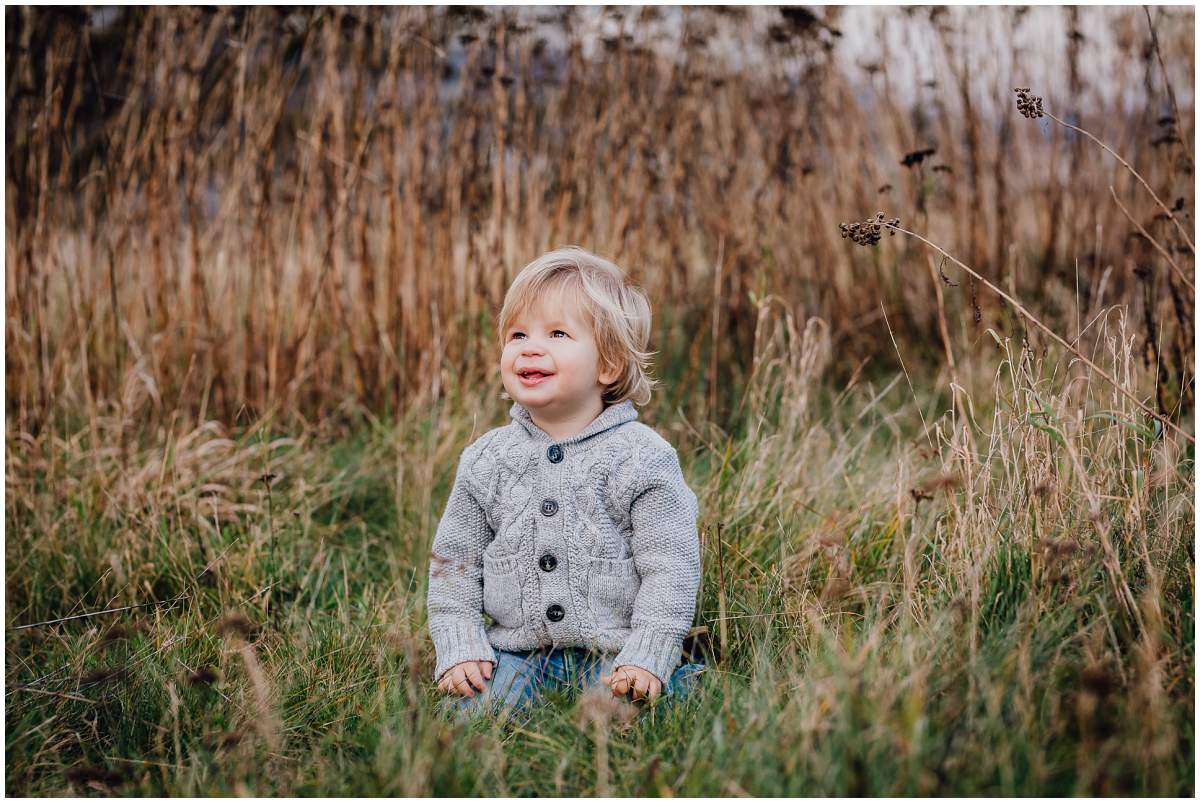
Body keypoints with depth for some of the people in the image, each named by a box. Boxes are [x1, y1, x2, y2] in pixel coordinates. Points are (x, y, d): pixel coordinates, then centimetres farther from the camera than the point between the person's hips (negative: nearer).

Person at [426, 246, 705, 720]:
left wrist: (646, 659, -16)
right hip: (518, 650, 3)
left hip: (613, 650, -2)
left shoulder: (642, 458, -7)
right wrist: (459, 651, -1)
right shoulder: (485, 461, 4)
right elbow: (454, 561, 10)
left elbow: (670, 569, -8)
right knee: (471, 707, -20)